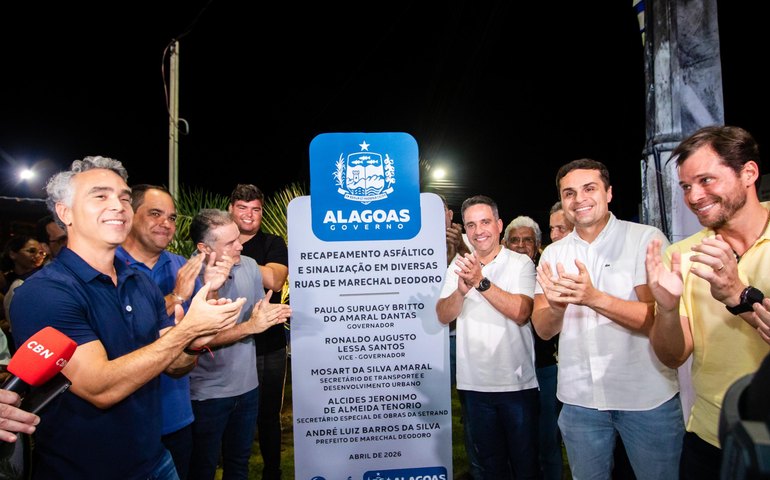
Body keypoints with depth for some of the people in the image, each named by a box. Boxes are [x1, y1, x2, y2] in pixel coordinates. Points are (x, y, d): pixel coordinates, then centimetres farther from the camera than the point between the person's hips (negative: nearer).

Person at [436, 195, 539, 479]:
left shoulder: (521, 264, -5)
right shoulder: (459, 266, 4)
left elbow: (521, 313, -18)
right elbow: (443, 316, -4)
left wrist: (481, 282, -27)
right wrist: (462, 290, -24)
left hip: (517, 383, -3)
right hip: (475, 383, 3)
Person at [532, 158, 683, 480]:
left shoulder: (646, 238, -8)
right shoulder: (553, 254, 3)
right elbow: (543, 330, -2)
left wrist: (594, 298, -32)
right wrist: (556, 307, -24)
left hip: (648, 398, -3)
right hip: (579, 399, 3)